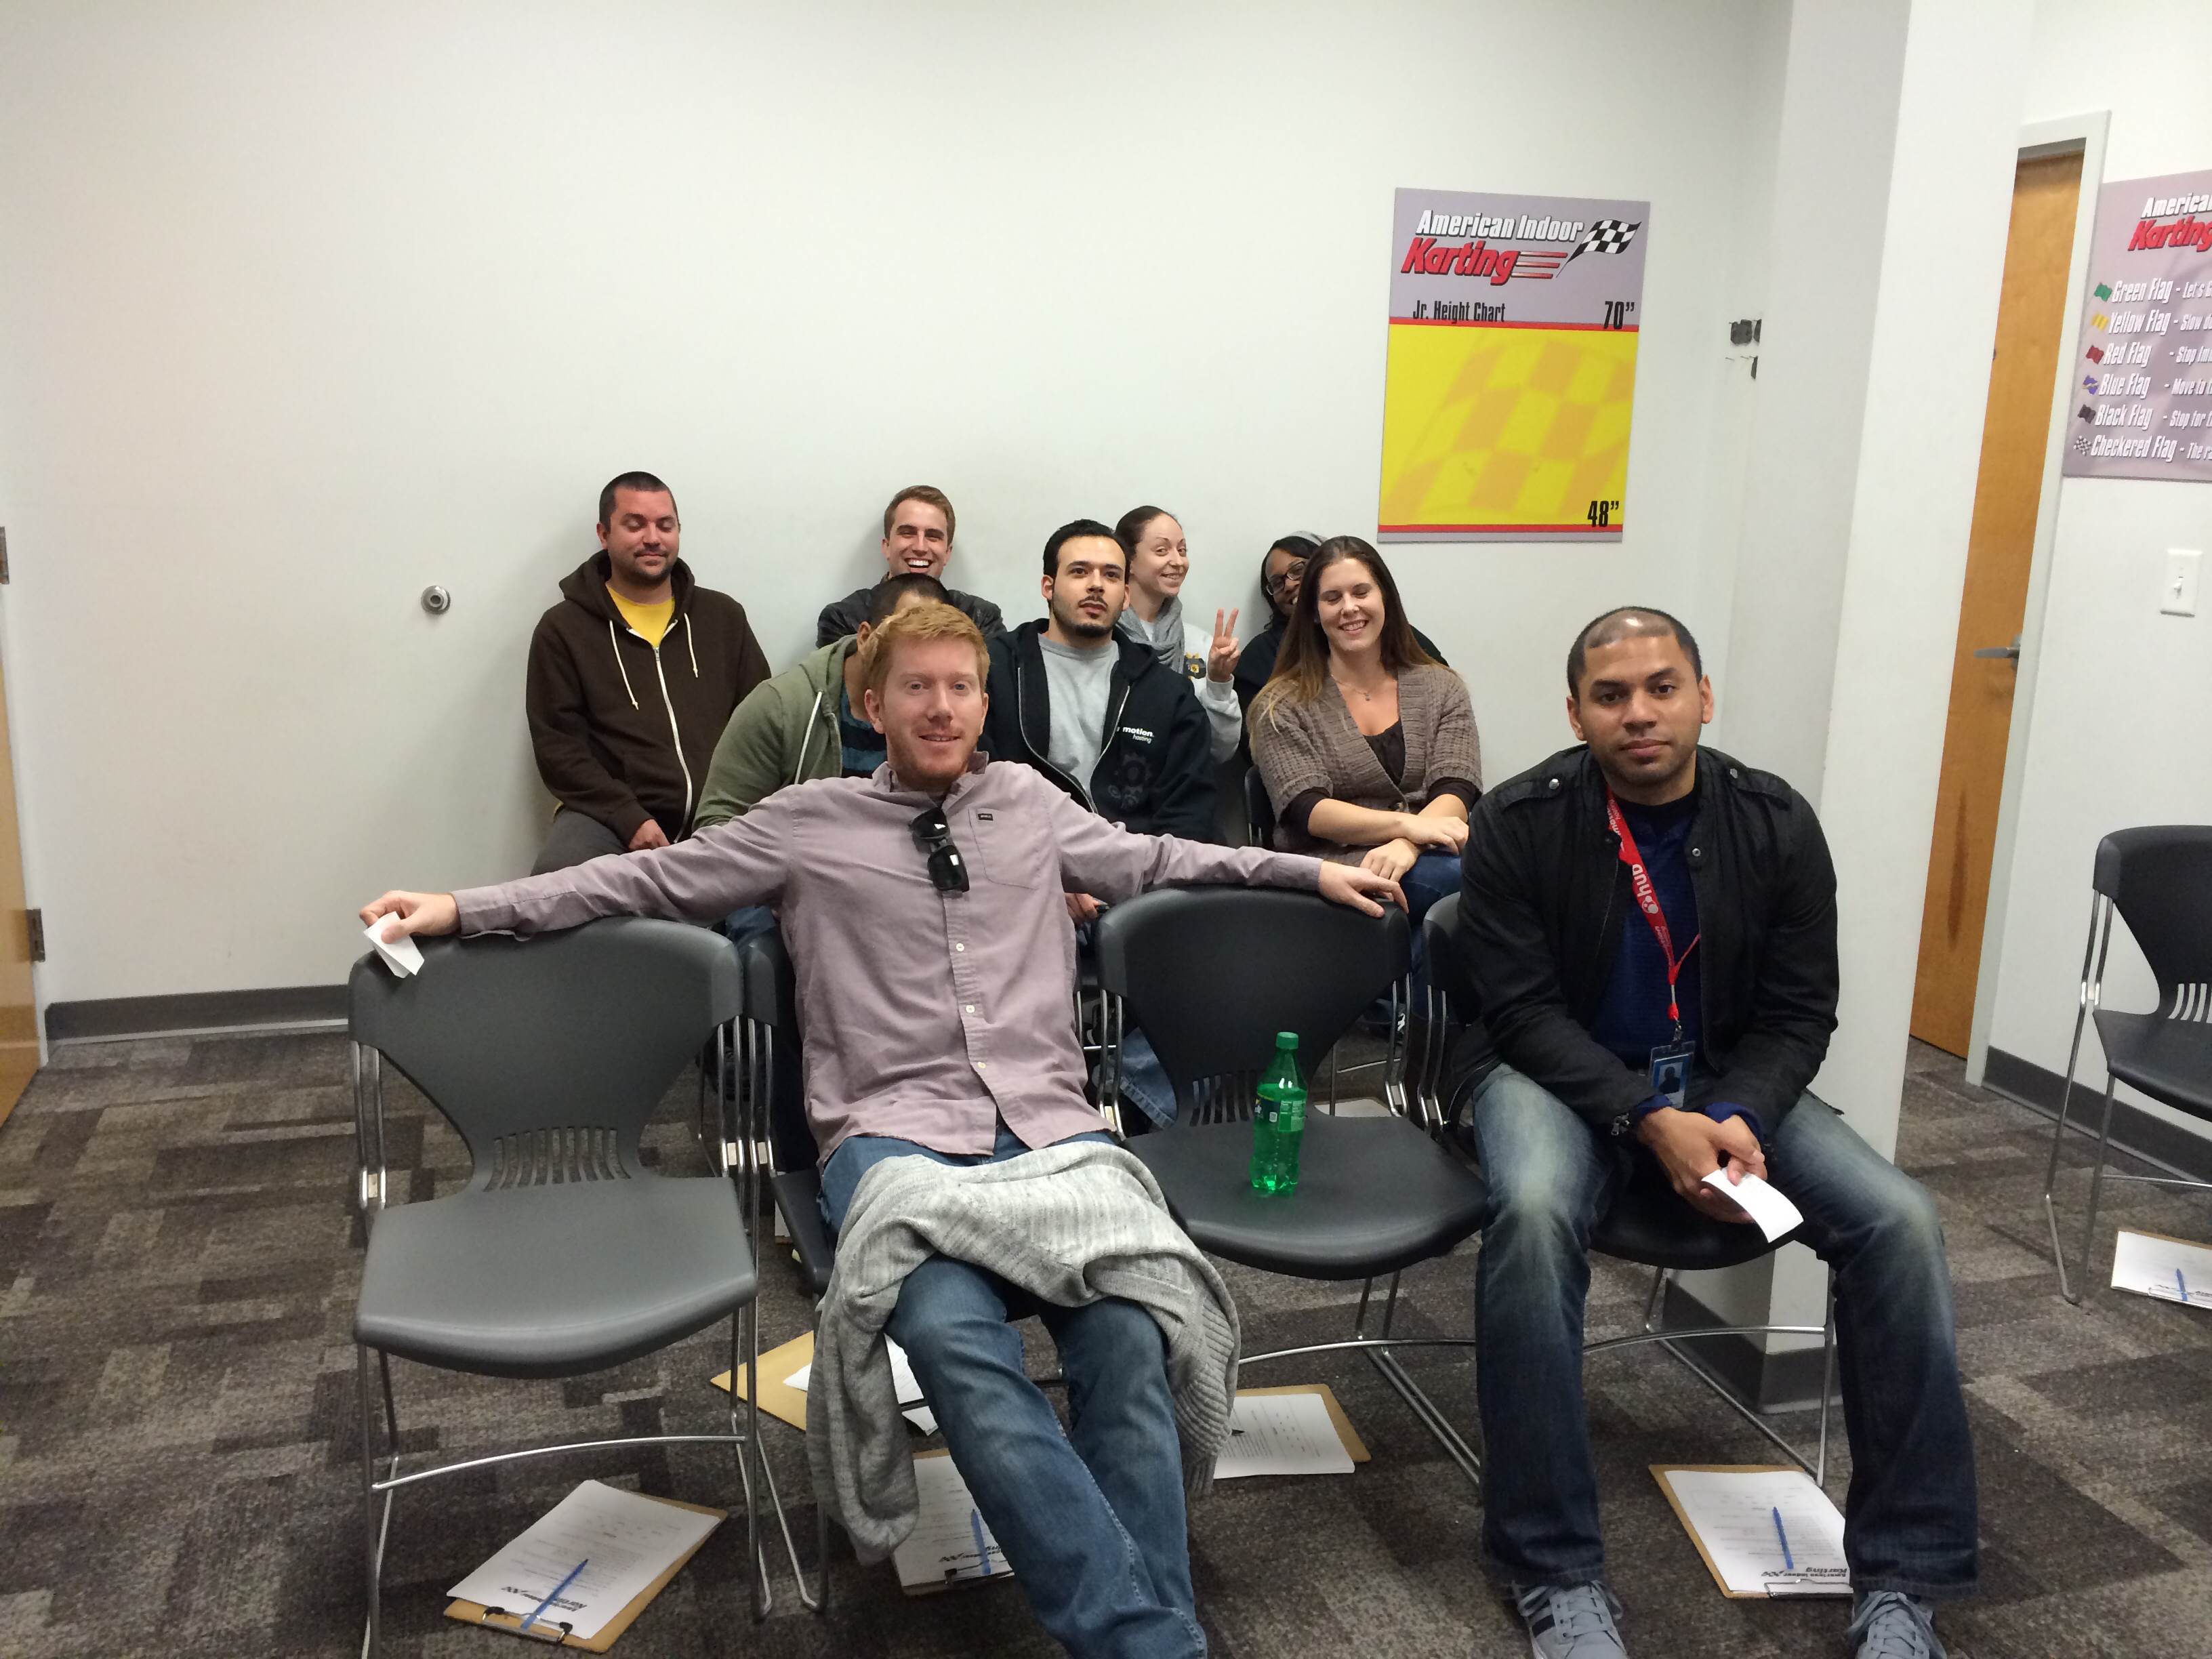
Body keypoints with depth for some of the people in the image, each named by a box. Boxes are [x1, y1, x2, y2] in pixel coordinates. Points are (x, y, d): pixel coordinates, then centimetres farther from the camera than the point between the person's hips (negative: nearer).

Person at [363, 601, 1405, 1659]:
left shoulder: (1031, 802, 20)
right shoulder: (808, 822, 12)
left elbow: (1152, 860, 32)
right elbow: (645, 880, 15)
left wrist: (1309, 871, 31)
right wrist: (462, 908, 10)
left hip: (1048, 1124, 2)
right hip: (895, 1131, -2)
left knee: (1126, 1332, -29)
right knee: (958, 1340, -34)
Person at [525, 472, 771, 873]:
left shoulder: (724, 616, 17)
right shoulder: (563, 628, 9)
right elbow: (557, 743, 1)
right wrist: (631, 818, -13)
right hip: (610, 813, -2)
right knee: (556, 875, -34)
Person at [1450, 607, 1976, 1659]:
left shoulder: (1777, 824, -3)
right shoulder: (1519, 824, -11)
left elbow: (1798, 1012, 1)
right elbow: (1523, 1010, -12)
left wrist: (1742, 1119, -19)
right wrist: (1650, 1122, -24)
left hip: (1728, 1079, 3)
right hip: (1558, 1074, -3)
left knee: (1900, 1219, -19)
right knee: (1534, 1210, -36)